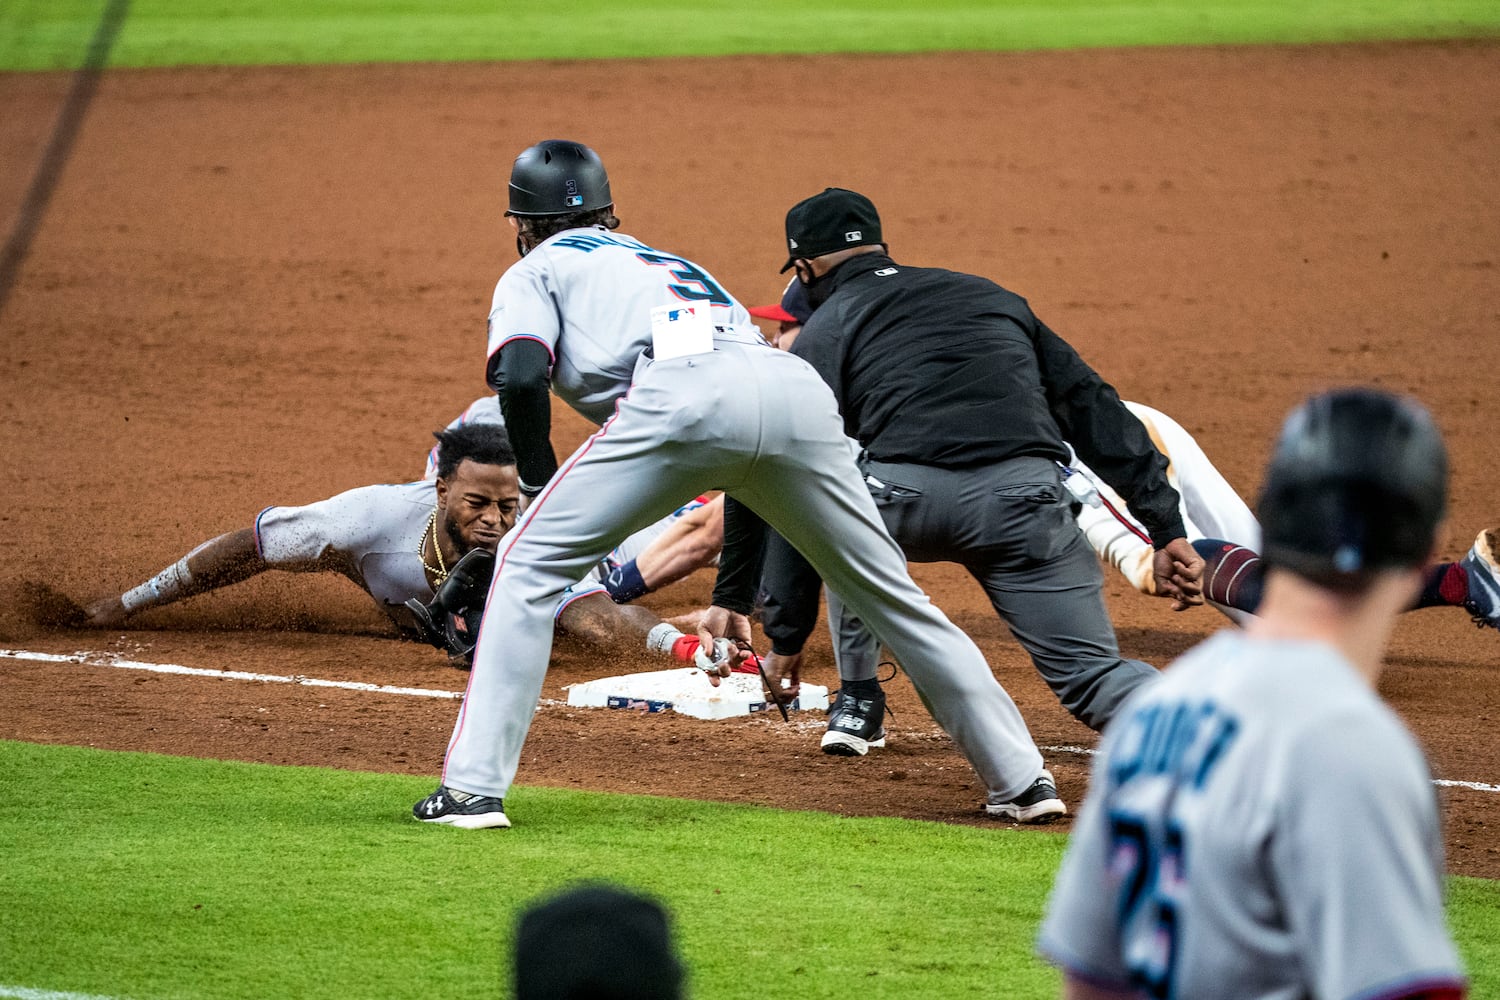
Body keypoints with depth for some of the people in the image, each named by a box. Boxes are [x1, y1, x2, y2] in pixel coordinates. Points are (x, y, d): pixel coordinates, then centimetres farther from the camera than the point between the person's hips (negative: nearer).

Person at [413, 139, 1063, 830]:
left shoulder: (535, 270, 27)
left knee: (529, 563, 8)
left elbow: (521, 379, 2)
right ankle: (1021, 779, 22)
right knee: (887, 591, 19)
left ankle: (473, 788, -2)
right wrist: (733, 599, 39)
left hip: (683, 396, -5)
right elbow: (753, 464, 38)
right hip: (800, 390, 6)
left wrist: (539, 490, 18)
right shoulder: (672, 264, 43)